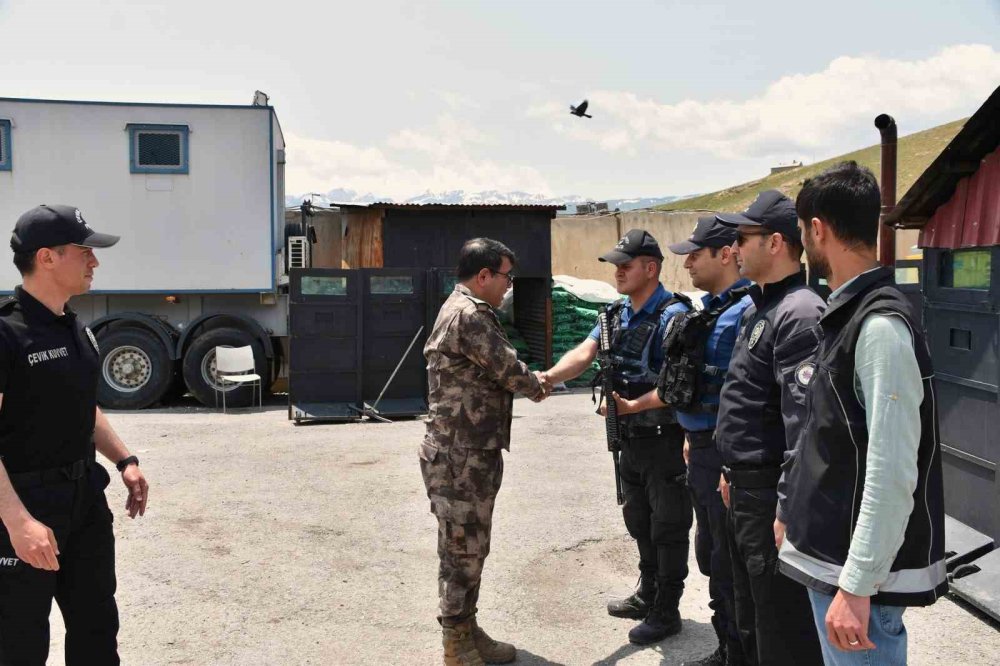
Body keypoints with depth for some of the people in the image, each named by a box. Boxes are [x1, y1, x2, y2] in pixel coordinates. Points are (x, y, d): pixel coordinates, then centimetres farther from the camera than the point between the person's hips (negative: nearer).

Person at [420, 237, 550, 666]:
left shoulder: (466, 310, 16)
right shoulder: (468, 314, -19)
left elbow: (496, 370, 20)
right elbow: (507, 368, -13)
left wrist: (529, 380, 7)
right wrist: (537, 386, 6)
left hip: (472, 454, 10)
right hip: (459, 457, -10)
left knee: (470, 548, 17)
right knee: (462, 550, 1)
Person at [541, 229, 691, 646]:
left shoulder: (672, 316, -18)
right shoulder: (617, 313, 7)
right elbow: (584, 353, -5)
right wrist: (549, 377, -22)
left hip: (665, 439, -8)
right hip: (631, 437, 8)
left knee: (667, 528, 5)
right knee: (639, 522, 21)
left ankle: (667, 612, 20)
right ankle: (647, 596, 39)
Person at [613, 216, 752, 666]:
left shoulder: (746, 312, -18)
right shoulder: (707, 309, 13)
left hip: (726, 455, -10)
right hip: (701, 450, 10)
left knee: (729, 565, 1)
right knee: (710, 556, 19)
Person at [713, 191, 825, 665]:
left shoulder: (799, 315, -20)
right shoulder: (758, 309, 13)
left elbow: (805, 422, -25)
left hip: (772, 494, -10)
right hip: (745, 488, 10)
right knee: (750, 618, 23)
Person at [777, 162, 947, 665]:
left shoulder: (881, 326, -21)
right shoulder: (845, 316, 9)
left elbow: (892, 476, -25)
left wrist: (857, 587, -23)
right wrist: (792, 512, 21)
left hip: (860, 571, -9)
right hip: (829, 554, 9)